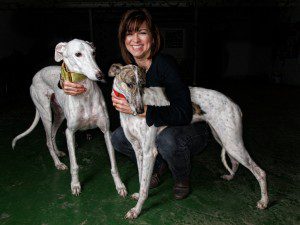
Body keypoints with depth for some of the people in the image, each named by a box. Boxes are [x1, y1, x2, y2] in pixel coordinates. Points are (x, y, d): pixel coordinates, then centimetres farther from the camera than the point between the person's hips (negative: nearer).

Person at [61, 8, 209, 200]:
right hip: (155, 129, 6)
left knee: (167, 139, -36)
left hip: (192, 128, -5)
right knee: (118, 138, -8)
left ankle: (183, 179, -2)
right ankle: (159, 164, 15)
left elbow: (183, 114, -34)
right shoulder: (128, 68, -8)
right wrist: (75, 87, -21)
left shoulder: (165, 64, -27)